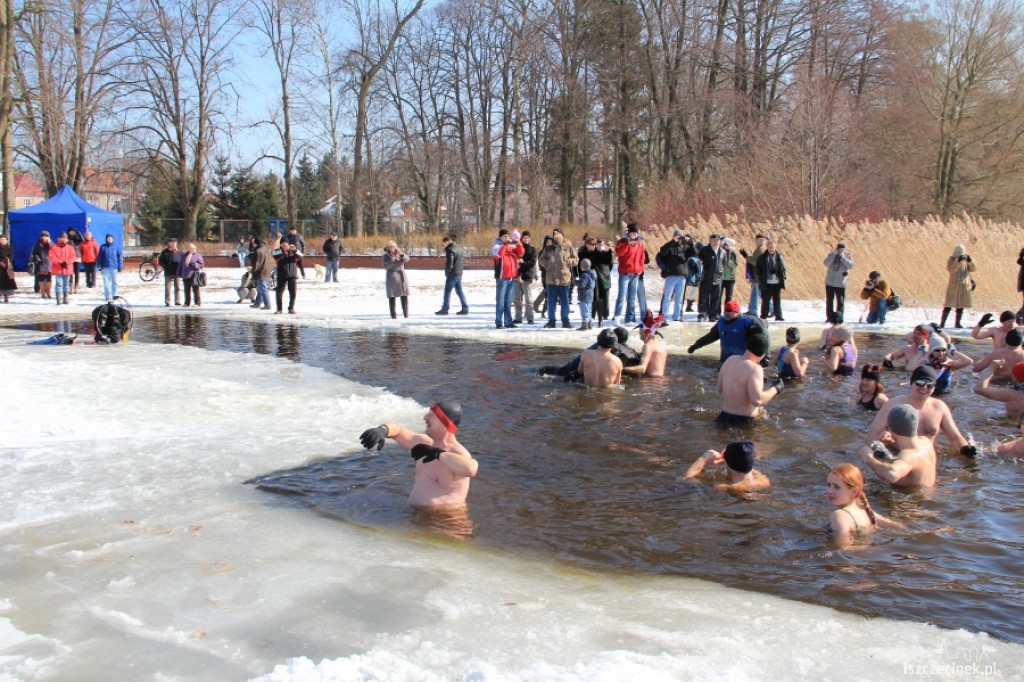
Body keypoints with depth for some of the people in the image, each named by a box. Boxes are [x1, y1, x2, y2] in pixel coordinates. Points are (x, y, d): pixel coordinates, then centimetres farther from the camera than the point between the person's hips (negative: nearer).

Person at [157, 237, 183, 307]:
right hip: (168, 273, -2)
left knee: (178, 288, 5)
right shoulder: (165, 252, 2)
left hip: (177, 273, 2)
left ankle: (178, 301, 11)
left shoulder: (179, 251, 9)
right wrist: (165, 267, -9)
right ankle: (167, 303, 1)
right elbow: (160, 260, 4)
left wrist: (181, 269, 0)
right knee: (168, 288, -1)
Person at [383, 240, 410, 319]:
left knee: (404, 296, -1)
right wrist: (392, 260, -28)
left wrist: (401, 254, -27)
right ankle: (393, 314, -1)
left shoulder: (400, 252, 8)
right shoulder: (386, 256, 1)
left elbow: (407, 259, -8)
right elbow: (385, 266, -12)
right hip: (391, 278, -2)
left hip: (402, 277, 2)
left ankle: (406, 313, 5)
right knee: (392, 297, -4)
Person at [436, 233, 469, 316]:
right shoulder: (460, 248, 12)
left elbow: (449, 265, -20)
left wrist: (447, 272, -5)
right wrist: (459, 268, 12)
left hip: (452, 274, -8)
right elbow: (464, 262, 17)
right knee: (459, 291, 12)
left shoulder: (450, 250, -15)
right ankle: (465, 308, 9)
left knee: (447, 291, 0)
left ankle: (444, 309, 4)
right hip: (459, 274, 8)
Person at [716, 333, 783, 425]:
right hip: (744, 420, -7)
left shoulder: (730, 360, 6)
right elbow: (757, 400, -26)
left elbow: (720, 390, 15)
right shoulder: (755, 369, -17)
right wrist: (775, 389, -10)